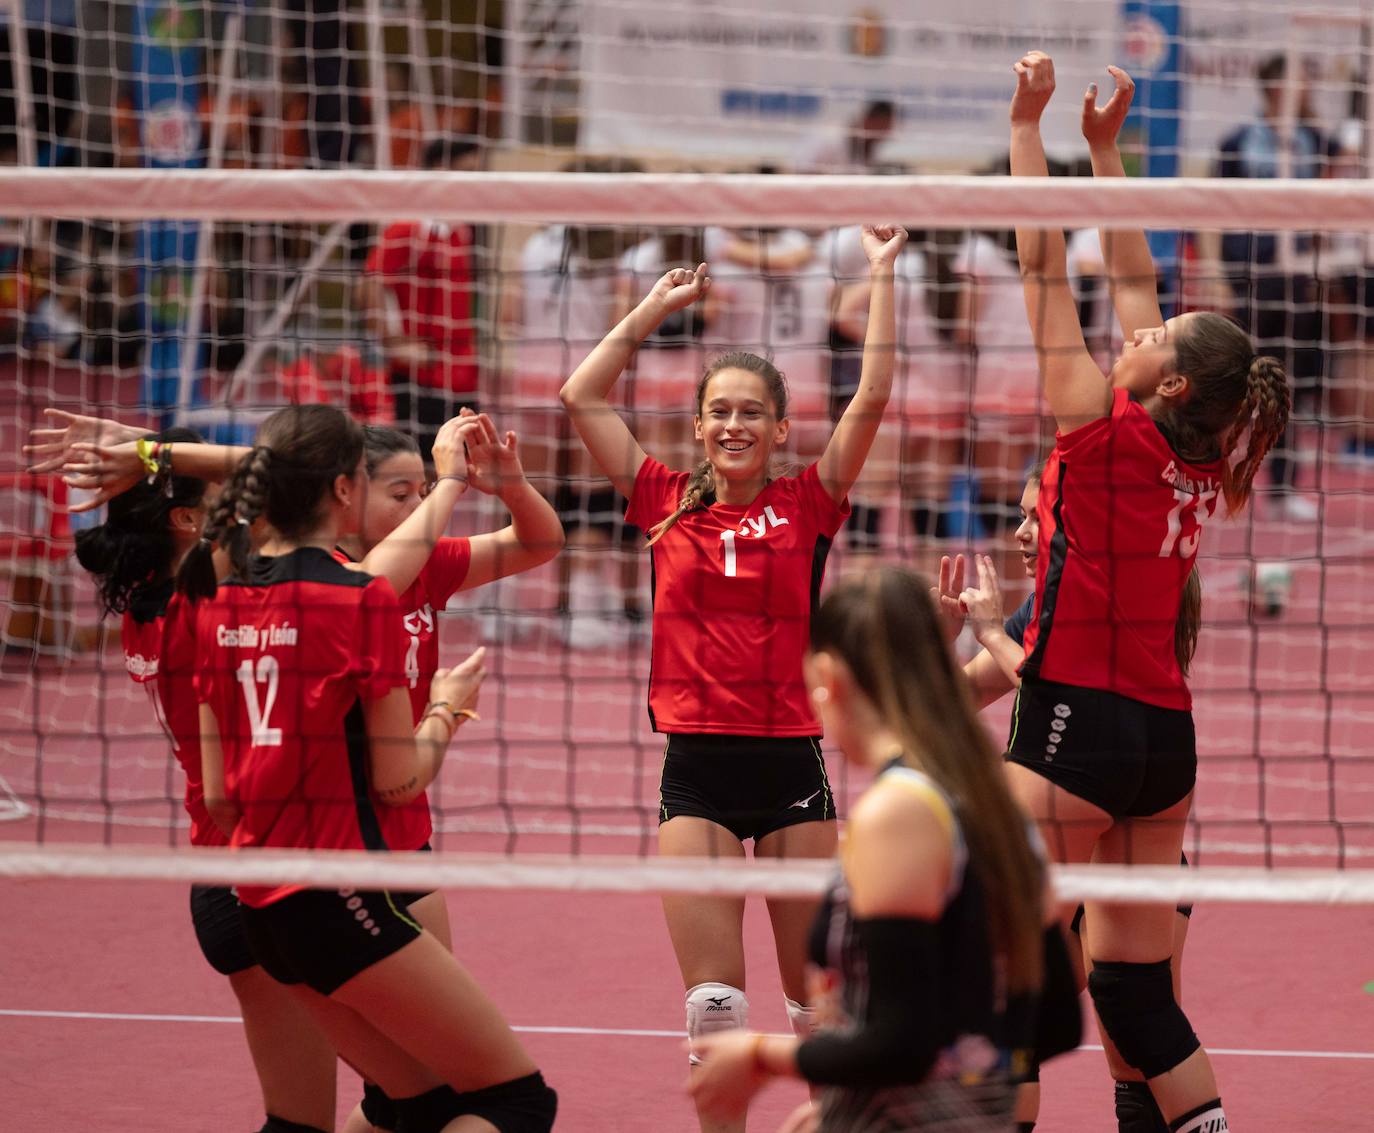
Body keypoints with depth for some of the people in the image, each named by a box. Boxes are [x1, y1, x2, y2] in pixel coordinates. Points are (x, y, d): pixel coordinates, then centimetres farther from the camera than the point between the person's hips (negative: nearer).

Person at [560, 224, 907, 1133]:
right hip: (696, 770, 1)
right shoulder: (668, 505, 7)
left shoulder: (807, 506, 3)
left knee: (820, 997, 6)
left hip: (791, 766, -1)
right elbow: (584, 395, 8)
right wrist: (660, 306, 13)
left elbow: (874, 395, -5)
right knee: (713, 999, -2)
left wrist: (882, 275, -2)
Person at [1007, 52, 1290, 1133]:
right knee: (1134, 983, 11)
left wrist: (1028, 124, 1)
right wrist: (1105, 147, 24)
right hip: (1165, 731, 7)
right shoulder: (1202, 464, 8)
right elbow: (1132, 279, 18)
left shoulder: (1104, 428, -9)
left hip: (1077, 721, -7)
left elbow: (1044, 264, -5)